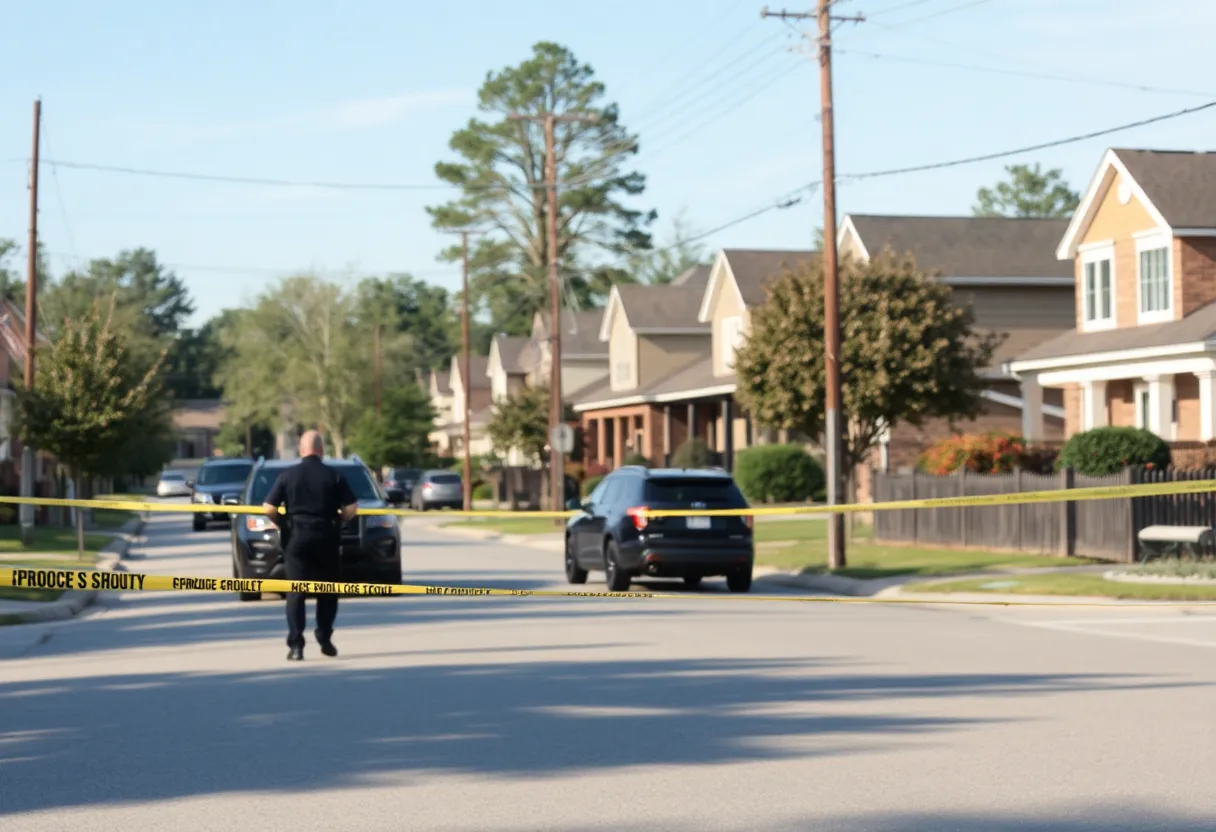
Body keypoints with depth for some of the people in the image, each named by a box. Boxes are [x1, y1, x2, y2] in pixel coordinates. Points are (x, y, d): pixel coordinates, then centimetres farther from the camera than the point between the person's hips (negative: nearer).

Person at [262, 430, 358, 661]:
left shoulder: (288, 475, -1)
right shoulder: (333, 476, -1)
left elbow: (268, 508, -6)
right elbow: (351, 508, -6)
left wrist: (282, 523, 11)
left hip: (297, 537, 0)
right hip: (326, 537, 0)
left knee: (295, 592, 1)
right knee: (327, 590, 14)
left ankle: (296, 645, -7)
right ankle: (325, 640, 15)